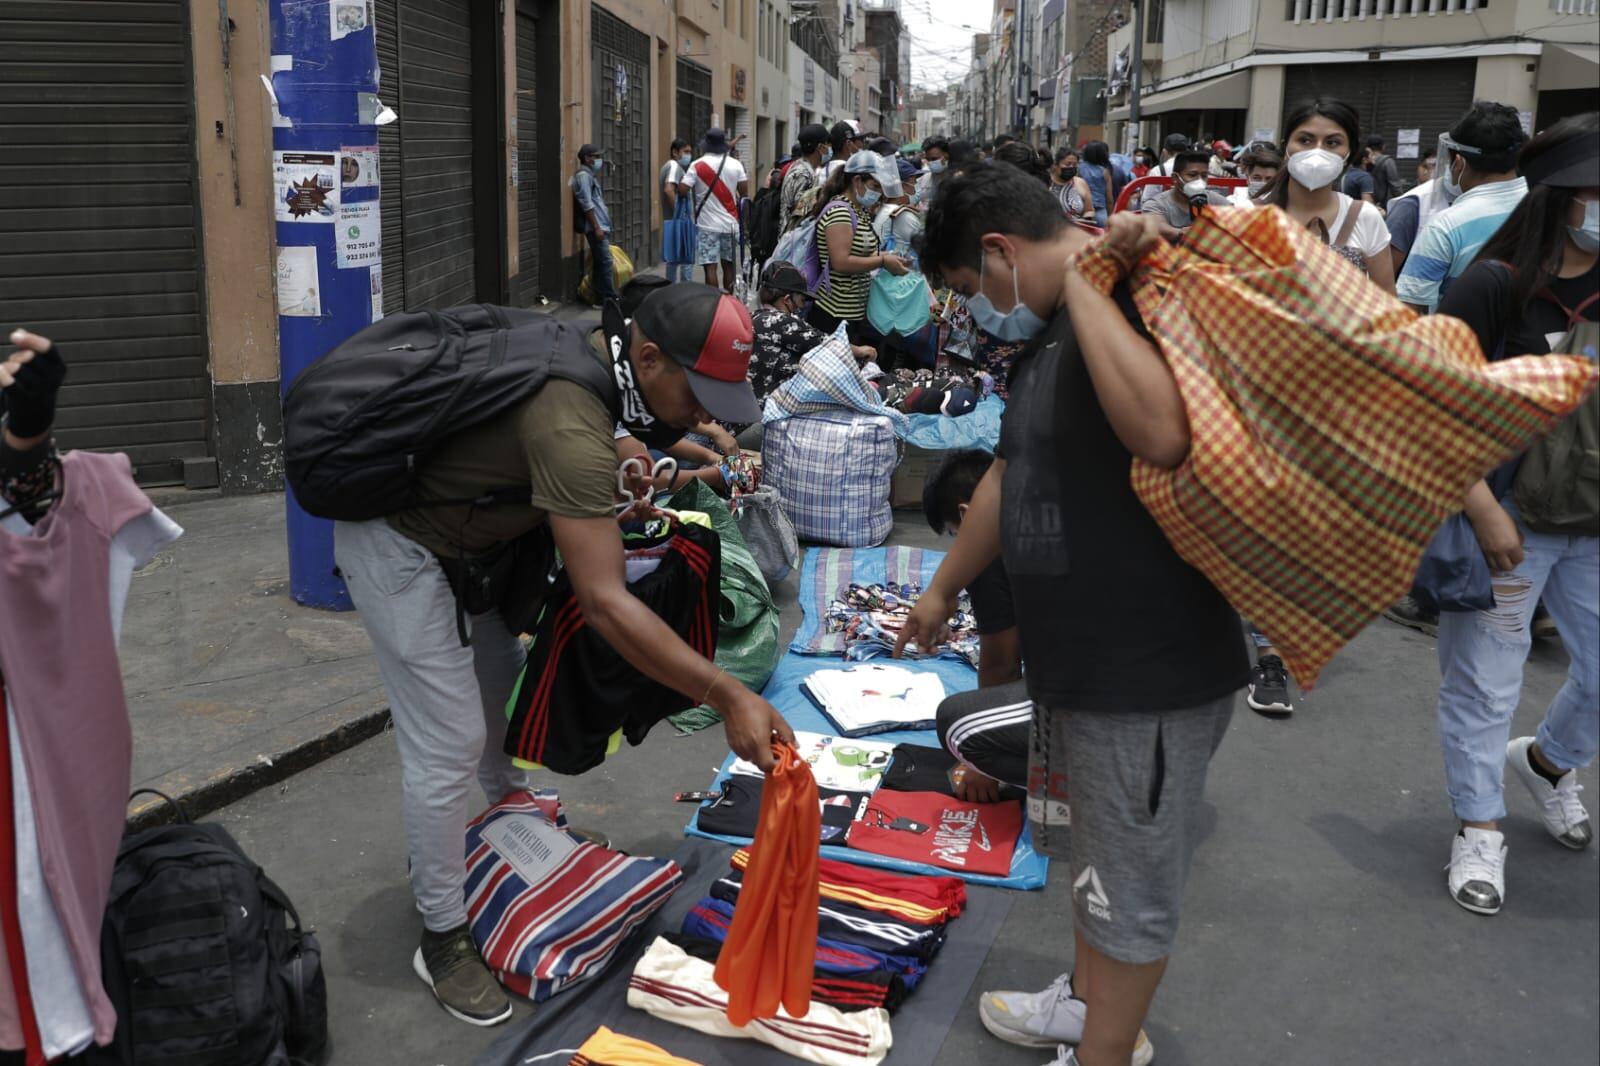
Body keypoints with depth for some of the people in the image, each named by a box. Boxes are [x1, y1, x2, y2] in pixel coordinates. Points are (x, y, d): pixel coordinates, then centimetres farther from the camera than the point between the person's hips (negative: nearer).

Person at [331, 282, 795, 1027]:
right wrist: (728, 699, -39)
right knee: (448, 747, -5)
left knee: (500, 689, 23)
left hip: (454, 533, 10)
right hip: (397, 547, -9)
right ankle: (444, 939, 11)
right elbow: (605, 604, -40)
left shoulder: (594, 355, -6)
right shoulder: (573, 427, -35)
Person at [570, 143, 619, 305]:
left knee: (599, 263, 10)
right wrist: (596, 227, -20)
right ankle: (610, 298, -8)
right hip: (595, 227, -10)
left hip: (601, 225, 10)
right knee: (606, 262, -10)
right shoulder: (583, 175, -11)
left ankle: (602, 298, 13)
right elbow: (586, 204, -17)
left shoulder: (591, 175, 19)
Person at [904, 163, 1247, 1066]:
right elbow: (1011, 476, 22)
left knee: (1130, 881, 10)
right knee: (1090, 851, 26)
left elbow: (1165, 434, -41)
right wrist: (944, 589, 32)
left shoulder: (1137, 300, -20)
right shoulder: (1052, 331, 11)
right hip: (1075, 653, 10)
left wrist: (1087, 282, -30)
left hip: (1152, 669, -10)